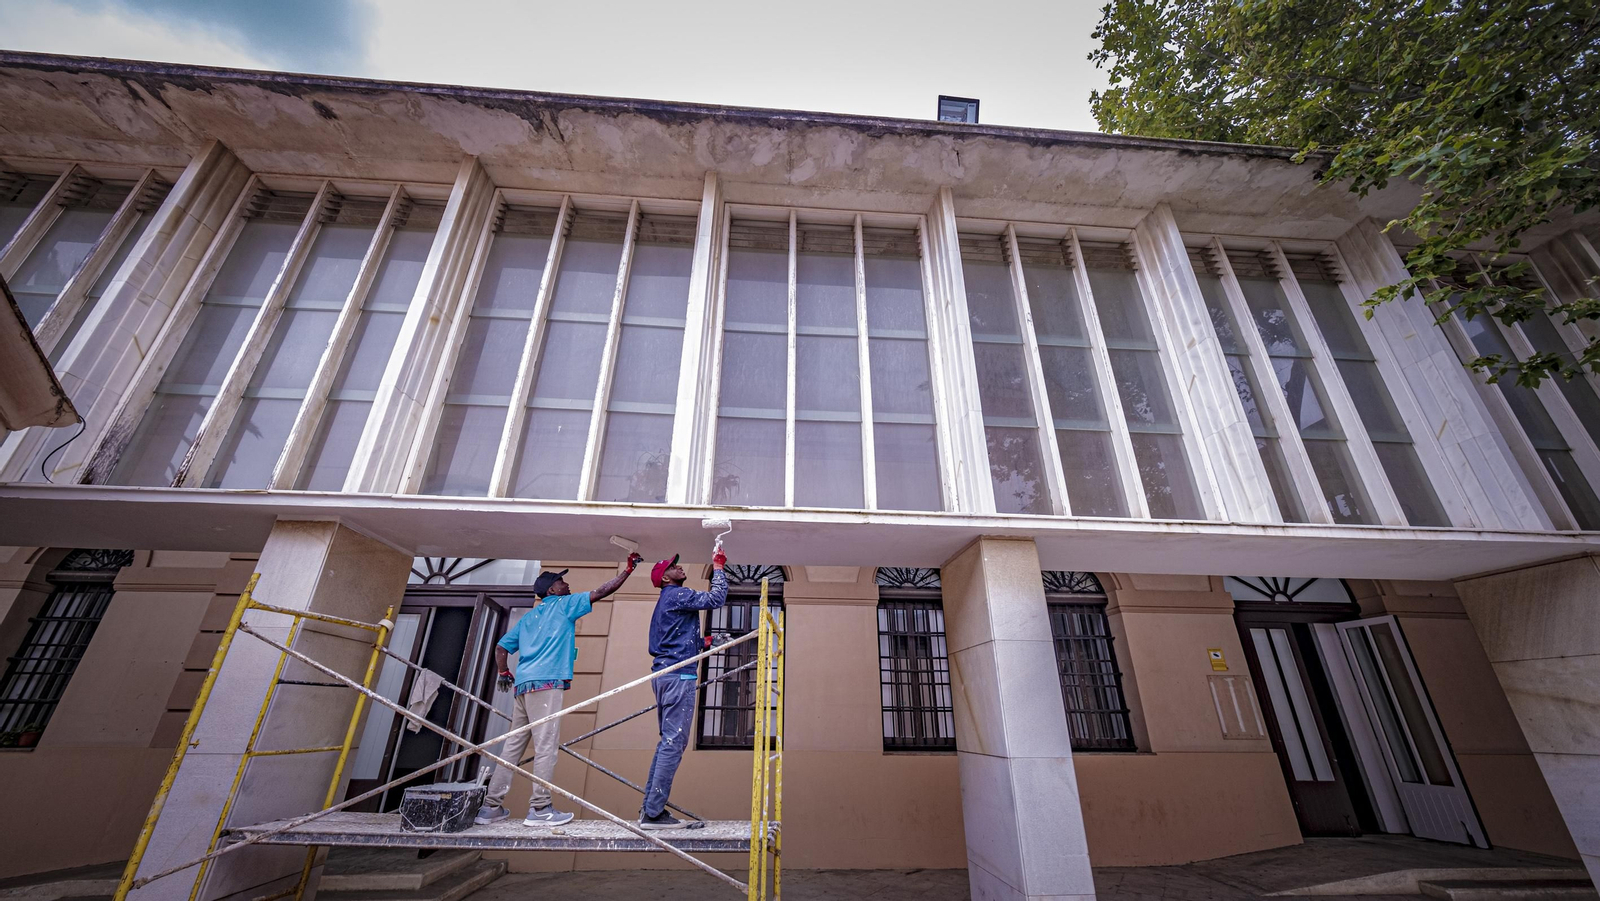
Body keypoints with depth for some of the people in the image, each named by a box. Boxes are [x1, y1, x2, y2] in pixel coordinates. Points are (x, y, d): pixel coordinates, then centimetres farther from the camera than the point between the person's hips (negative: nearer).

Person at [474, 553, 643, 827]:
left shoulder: (529, 616, 24)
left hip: (523, 684, 8)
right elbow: (602, 591, 0)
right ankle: (540, 809, -4)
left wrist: (505, 673, 27)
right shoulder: (563, 604, 3)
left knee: (514, 745, 11)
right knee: (545, 746, -6)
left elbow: (501, 648, 22)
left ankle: (491, 807, 14)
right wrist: (628, 569, 4)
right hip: (546, 683, -8)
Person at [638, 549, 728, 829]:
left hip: (664, 674, 11)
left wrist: (700, 643, 29)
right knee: (674, 743, -7)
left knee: (668, 741, 15)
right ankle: (653, 813, -2)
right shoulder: (677, 595, -10)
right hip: (678, 676, -11)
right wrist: (718, 569, -7)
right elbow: (715, 599, -18)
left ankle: (650, 806, 20)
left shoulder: (667, 601, 21)